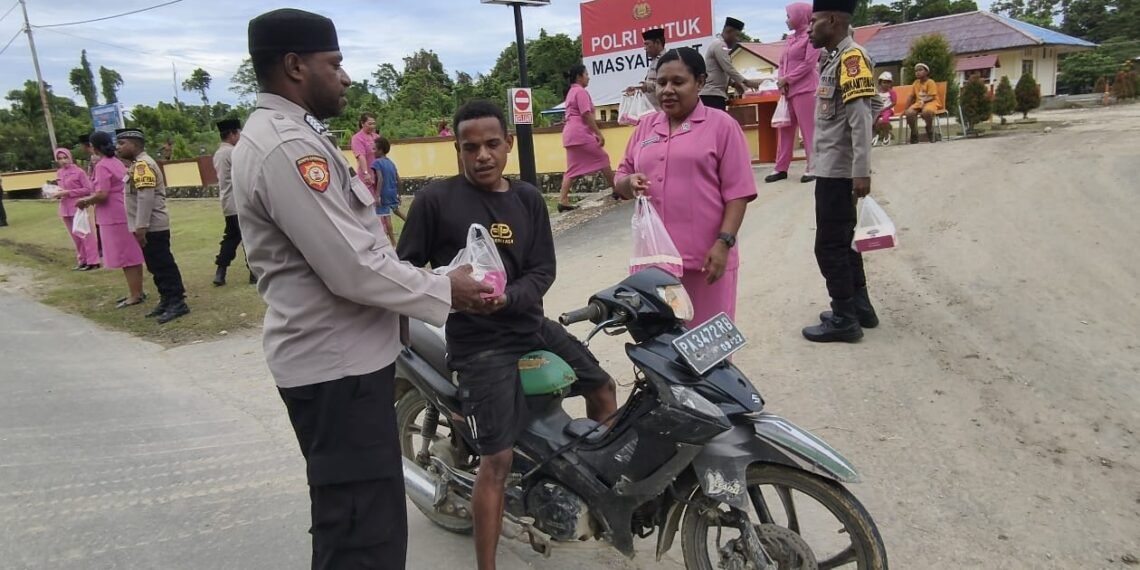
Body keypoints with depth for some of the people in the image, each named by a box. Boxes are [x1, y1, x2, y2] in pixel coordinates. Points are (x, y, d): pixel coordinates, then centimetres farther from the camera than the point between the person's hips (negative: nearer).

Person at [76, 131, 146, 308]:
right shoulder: (116, 162, 13)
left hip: (115, 217, -9)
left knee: (125, 257, -4)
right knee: (132, 255, 12)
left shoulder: (102, 166, -15)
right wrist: (91, 200, 17)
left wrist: (85, 201, -6)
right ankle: (137, 291, 19)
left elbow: (102, 194, -21)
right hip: (124, 214, 9)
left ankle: (135, 295, 2)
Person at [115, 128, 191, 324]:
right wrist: (140, 226, 20)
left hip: (152, 227, -10)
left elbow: (146, 197, -23)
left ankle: (178, 303, -3)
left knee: (163, 265, -7)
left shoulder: (143, 164, -15)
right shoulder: (139, 164, 18)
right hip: (151, 227, 10)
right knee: (157, 266, 14)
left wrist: (141, 227, -24)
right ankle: (166, 300, 20)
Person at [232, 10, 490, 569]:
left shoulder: (282, 134, 14)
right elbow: (352, 270, -26)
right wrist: (443, 291, -13)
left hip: (336, 354, 11)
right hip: (338, 364, -11)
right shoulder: (288, 146, -20)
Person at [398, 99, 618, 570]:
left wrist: (506, 297, -19)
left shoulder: (528, 199, 5)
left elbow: (542, 271, 1)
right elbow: (405, 268, -5)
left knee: (603, 389, 18)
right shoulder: (434, 199, -8)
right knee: (497, 460, -8)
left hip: (532, 325, 6)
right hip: (479, 341, -6)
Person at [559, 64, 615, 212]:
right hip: (580, 133, -10)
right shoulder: (581, 91, -8)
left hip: (570, 133, 10)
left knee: (573, 168, 6)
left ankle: (563, 200, -2)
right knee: (602, 158, 1)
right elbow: (586, 115, -17)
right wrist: (599, 133, -17)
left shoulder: (571, 92, 22)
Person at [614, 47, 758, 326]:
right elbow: (620, 179, 18)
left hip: (705, 257, -4)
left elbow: (737, 192, -5)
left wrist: (723, 243, -14)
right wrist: (629, 182, -6)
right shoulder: (645, 128, 14)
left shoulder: (722, 125, -1)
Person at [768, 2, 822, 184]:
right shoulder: (790, 39, 18)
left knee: (808, 129, -5)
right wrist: (781, 83, -1)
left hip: (805, 89, -8)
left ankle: (812, 168, 0)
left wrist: (787, 79, -11)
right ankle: (781, 168, 12)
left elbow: (809, 64, -12)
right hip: (788, 90, 8)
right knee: (785, 129, 7)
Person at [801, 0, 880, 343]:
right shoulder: (833, 58, 15)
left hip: (840, 170, -10)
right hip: (830, 168, 10)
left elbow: (861, 119, -21)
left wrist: (862, 172, -26)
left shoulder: (852, 57, -14)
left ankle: (844, 319, 5)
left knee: (830, 246, -4)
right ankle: (859, 307, 26)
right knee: (842, 241, 16)